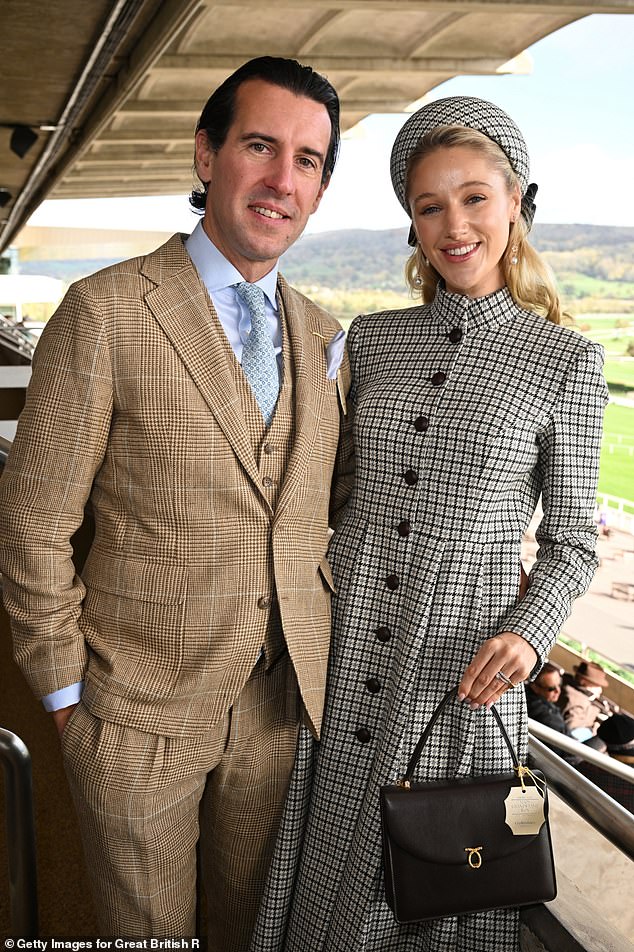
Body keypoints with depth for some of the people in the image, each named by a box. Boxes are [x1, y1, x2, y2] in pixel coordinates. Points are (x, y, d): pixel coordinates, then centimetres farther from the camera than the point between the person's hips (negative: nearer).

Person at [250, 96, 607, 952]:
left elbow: (572, 539, -1)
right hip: (343, 648, 3)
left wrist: (528, 634, -17)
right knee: (331, 862, 18)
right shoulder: (371, 338, 4)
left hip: (462, 667, -3)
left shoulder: (565, 361, -6)